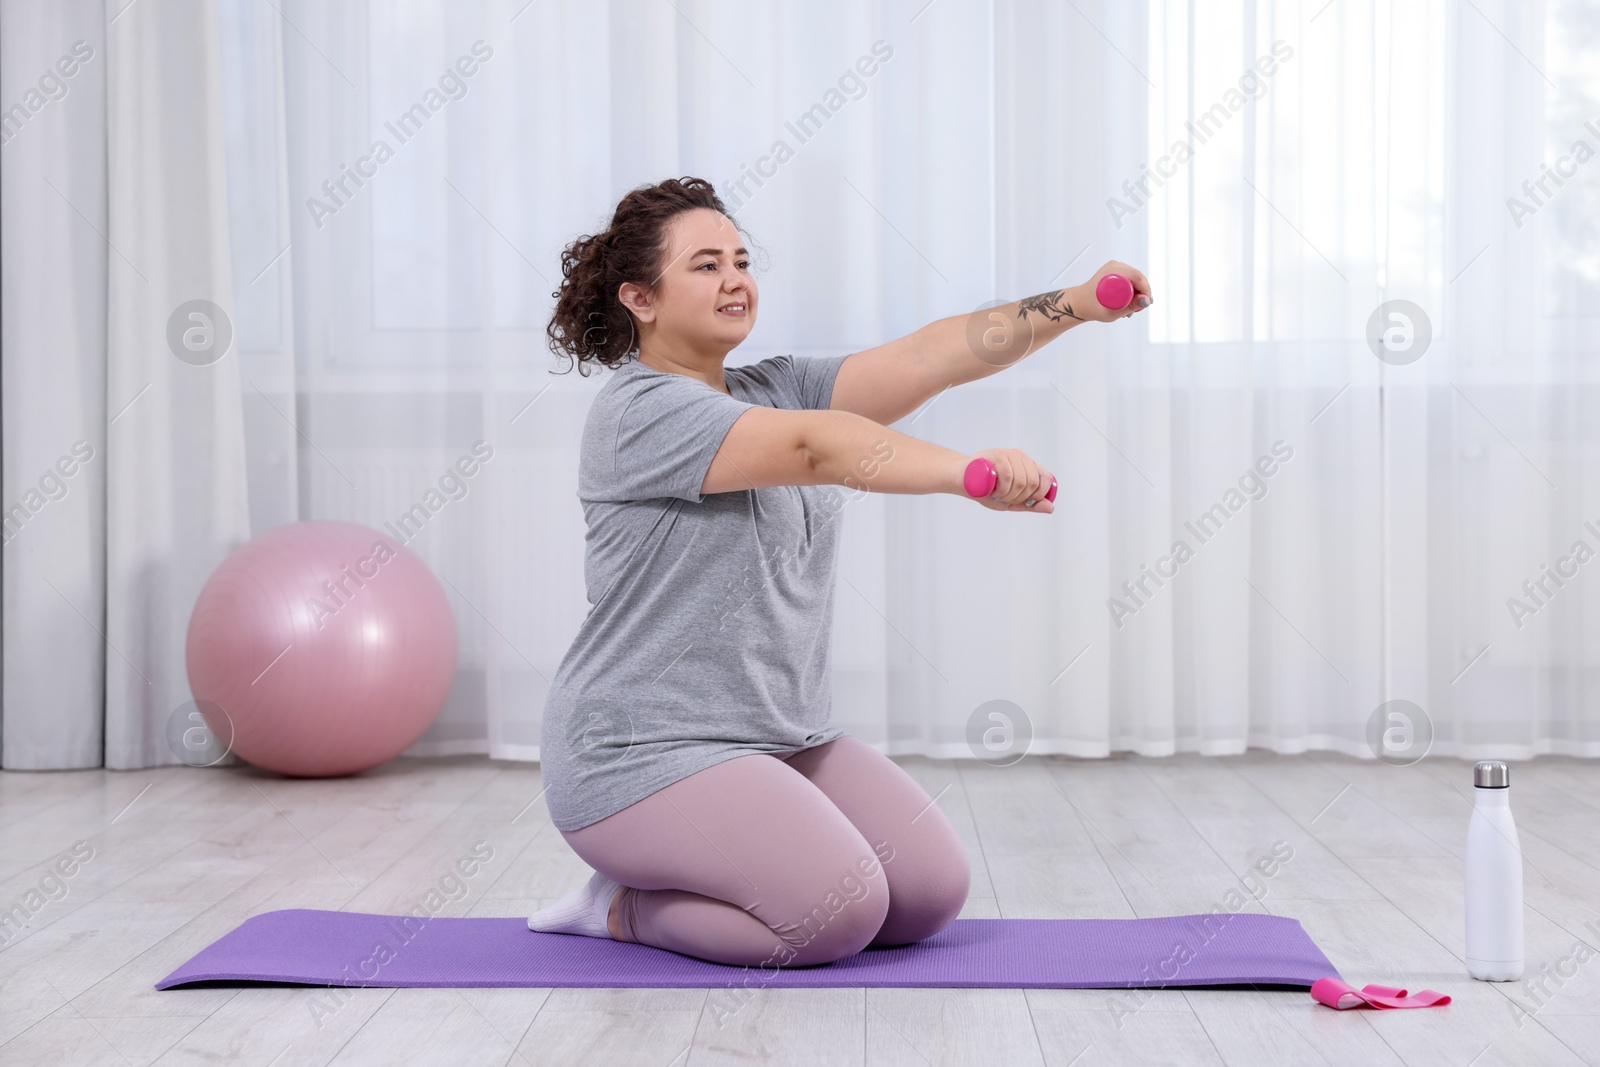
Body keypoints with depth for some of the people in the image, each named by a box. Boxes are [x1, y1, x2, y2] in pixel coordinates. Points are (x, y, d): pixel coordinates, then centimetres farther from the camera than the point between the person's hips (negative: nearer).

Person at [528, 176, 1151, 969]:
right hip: (647, 754, -9)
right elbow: (814, 448, -31)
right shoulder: (641, 411, -15)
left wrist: (1074, 306, -16)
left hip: (781, 740, 9)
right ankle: (625, 909, 2)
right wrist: (966, 471, -44)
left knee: (931, 891, 1)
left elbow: (926, 359, -4)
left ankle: (684, 877, 17)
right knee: (838, 910, -22)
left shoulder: (778, 390, 10)